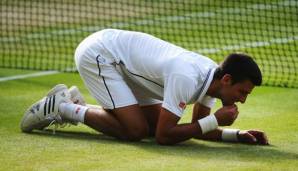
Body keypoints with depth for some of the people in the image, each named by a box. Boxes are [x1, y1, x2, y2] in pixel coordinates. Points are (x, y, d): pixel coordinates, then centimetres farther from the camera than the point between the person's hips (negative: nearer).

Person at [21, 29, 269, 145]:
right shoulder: (187, 78, -33)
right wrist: (215, 121, -26)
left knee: (156, 122, 7)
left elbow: (199, 128, 6)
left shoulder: (212, 76, -5)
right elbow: (164, 136, -29)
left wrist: (238, 134, -10)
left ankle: (72, 103, 18)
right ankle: (60, 107, -2)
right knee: (135, 130, -18)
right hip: (97, 53, -9)